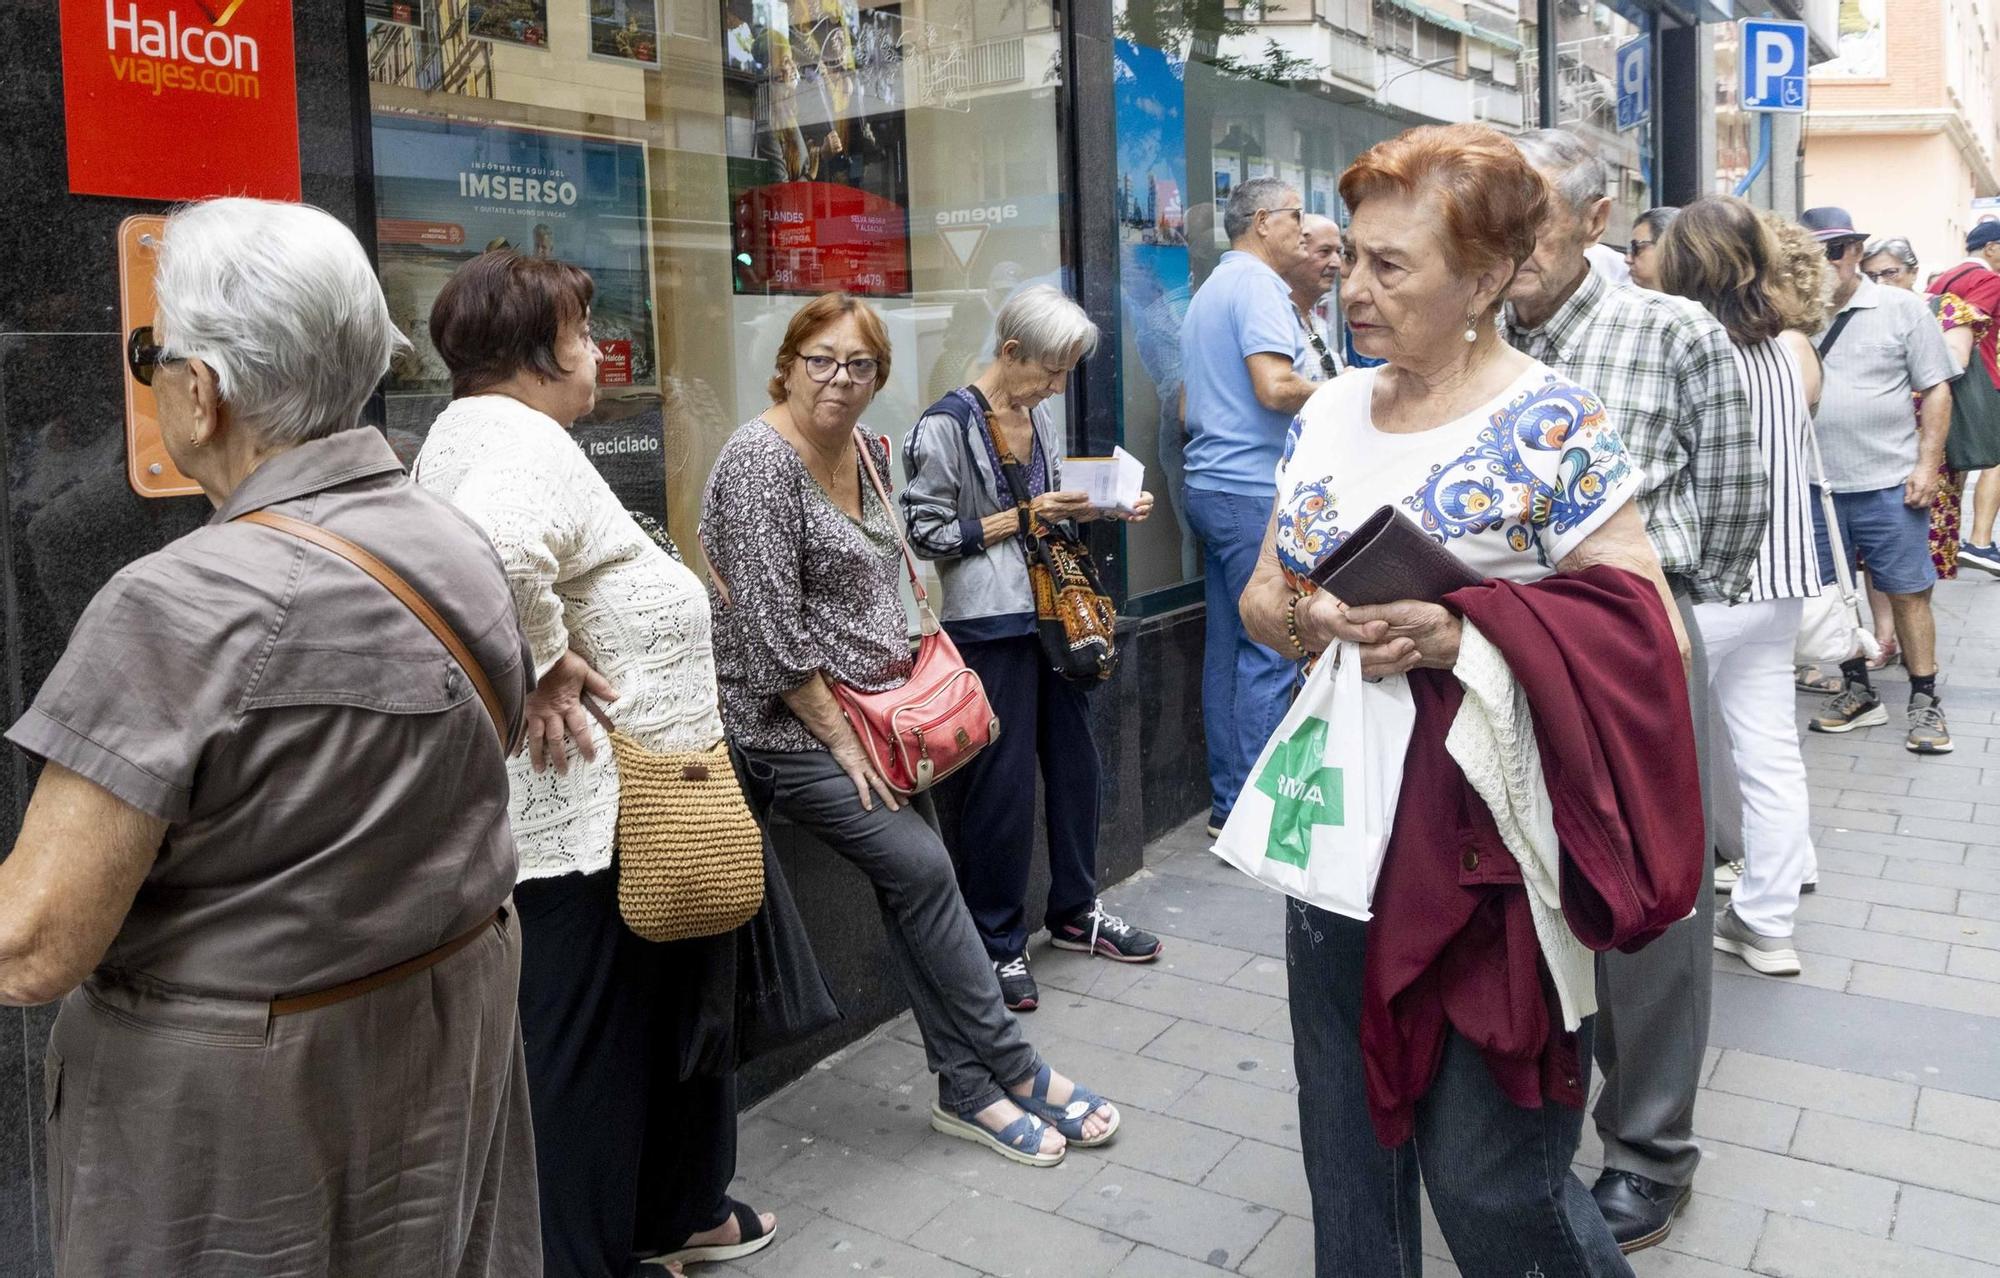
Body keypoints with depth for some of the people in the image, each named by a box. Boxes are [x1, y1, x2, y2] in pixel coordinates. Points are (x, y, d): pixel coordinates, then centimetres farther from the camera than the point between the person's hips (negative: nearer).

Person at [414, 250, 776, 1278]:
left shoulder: (472, 430, 16)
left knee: (639, 1019, 22)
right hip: (583, 807, -11)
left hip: (576, 800, 11)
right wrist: (544, 668, -26)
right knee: (584, 1038, 2)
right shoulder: (525, 440, -19)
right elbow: (500, 551, -40)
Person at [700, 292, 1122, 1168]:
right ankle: (1016, 1072, 1)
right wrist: (838, 735, -16)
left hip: (872, 711, 8)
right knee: (922, 867, -13)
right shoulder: (760, 460, -15)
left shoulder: (863, 450, 10)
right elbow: (771, 629, -19)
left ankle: (968, 1091, 11)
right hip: (791, 726, -8)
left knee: (913, 887, 3)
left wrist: (903, 693, 11)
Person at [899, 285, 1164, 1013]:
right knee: (1003, 785, -1)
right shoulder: (946, 426, -11)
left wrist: (1103, 510, 6)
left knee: (1075, 763, 14)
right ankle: (998, 946, 14)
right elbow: (925, 533, -12)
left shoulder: (1040, 417, 13)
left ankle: (1076, 912, 32)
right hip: (989, 624, -8)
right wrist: (1019, 519, -15)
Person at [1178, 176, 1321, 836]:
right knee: (1269, 653, -5)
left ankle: (1226, 803, 17)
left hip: (1210, 484, 10)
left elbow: (1190, 401, 26)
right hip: (1254, 490, -10)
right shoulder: (1257, 285, -11)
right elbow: (1275, 386, -22)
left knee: (1227, 648, 11)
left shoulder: (1208, 290, 21)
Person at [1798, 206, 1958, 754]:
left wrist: (1927, 464, -5)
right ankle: (1858, 691, 26)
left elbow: (1936, 389, 1)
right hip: (1812, 484, 2)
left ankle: (1925, 700, 14)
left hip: (1889, 483, -2)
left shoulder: (1900, 309, 0)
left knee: (1908, 592, 3)